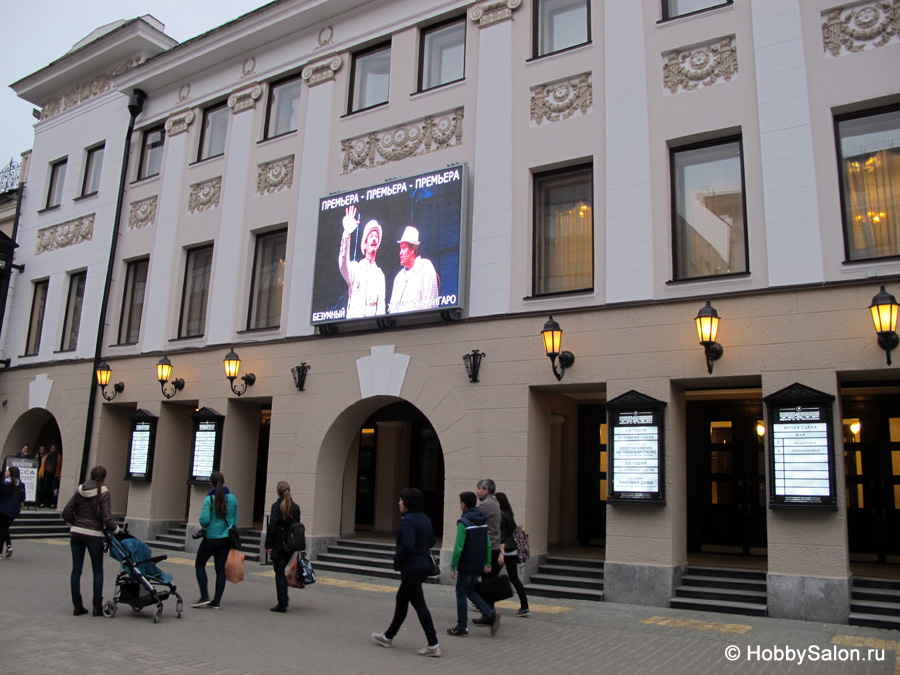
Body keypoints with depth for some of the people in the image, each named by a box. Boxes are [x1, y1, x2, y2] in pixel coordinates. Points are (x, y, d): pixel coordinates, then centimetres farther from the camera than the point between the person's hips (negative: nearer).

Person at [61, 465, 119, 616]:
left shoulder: (80, 490, 4)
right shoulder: (103, 493, -10)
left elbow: (66, 513, 5)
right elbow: (106, 518, -15)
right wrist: (115, 529, 1)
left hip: (76, 534, 4)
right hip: (94, 535, -4)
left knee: (76, 570, 10)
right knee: (98, 570, 8)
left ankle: (77, 605, 15)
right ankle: (97, 606, 8)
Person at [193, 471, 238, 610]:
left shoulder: (210, 499, -13)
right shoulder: (232, 498, 2)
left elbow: (204, 520, -19)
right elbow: (235, 521, 8)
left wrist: (202, 521, 4)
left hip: (211, 538, -4)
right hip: (226, 539, 5)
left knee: (199, 564, 12)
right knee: (220, 568, 9)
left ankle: (205, 596, 3)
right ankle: (216, 601, 10)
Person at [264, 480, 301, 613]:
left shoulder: (277, 506, -11)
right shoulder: (295, 507, 5)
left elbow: (272, 526, -16)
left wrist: (268, 545, -11)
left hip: (278, 544, -5)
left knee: (279, 573, 2)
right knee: (281, 571, 21)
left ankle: (282, 604, 2)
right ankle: (284, 598, 23)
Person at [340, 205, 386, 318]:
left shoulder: (380, 274, 17)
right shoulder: (354, 267, 10)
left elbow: (381, 305, 14)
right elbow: (343, 262, -13)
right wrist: (347, 233, -24)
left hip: (372, 321, 2)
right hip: (353, 317, -2)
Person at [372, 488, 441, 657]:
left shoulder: (407, 520, -20)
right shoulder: (425, 518, 8)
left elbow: (407, 546, -28)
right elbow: (431, 541, 16)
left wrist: (397, 557, -11)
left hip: (411, 568, -10)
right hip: (423, 565, 10)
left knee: (419, 605, -2)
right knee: (401, 600, 20)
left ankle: (433, 645, 2)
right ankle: (388, 637, 33)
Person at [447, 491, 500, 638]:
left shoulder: (463, 522, -16)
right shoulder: (483, 520, 7)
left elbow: (458, 547, -19)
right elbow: (488, 543, 10)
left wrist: (453, 567, -12)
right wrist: (487, 563, 16)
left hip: (466, 565, -7)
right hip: (479, 565, 7)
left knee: (461, 593, 6)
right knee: (470, 590, 20)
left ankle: (461, 628, 12)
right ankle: (491, 614, 4)